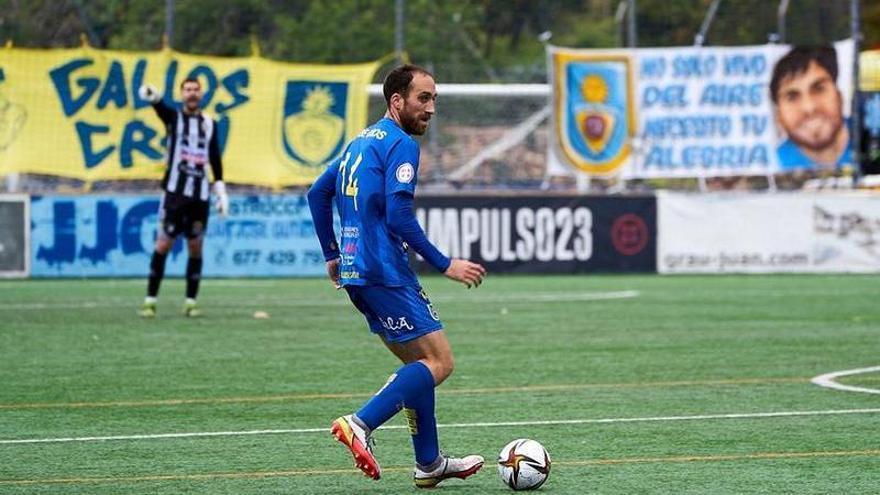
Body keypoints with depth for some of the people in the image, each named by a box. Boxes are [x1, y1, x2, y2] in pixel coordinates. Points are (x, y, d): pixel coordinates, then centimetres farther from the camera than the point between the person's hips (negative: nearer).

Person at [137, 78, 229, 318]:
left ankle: (191, 301, 11)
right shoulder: (174, 117, 2)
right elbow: (161, 108, -22)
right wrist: (153, 97, -45)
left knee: (195, 247, 3)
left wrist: (220, 190, 8)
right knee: (163, 244, -6)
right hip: (175, 191, -3)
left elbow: (215, 159, 15)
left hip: (200, 195, 3)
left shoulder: (209, 124, 11)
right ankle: (150, 300, -1)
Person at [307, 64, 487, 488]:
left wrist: (332, 255, 30)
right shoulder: (400, 144, -10)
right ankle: (360, 424, -21)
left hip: (354, 270, 10)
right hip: (385, 272, -10)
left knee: (418, 362, 16)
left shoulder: (361, 142, 19)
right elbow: (399, 217, -19)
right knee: (438, 362, -9)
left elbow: (318, 192, 26)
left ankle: (429, 463, 15)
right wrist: (445, 265, -14)